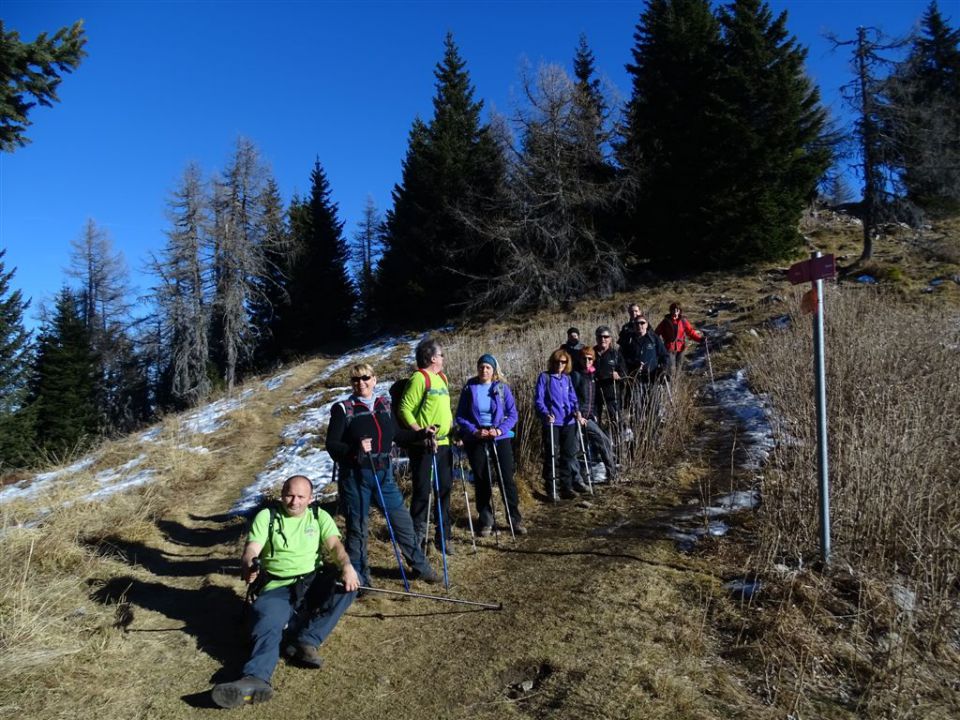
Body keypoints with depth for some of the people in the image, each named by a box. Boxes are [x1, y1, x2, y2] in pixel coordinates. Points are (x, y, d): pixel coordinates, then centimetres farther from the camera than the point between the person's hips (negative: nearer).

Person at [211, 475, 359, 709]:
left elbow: (334, 545, -6)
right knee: (268, 626, -30)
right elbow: (250, 552, -8)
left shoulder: (319, 516, 8)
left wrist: (346, 565, -29)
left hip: (314, 583, 2)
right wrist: (249, 566, -34)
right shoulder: (266, 516, 3)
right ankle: (256, 679, -56)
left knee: (349, 581, -25)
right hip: (278, 588, -2)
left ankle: (305, 641, -27)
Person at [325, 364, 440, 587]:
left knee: (402, 520, 11)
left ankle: (420, 567, 29)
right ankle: (359, 580, 21)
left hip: (383, 474, 5)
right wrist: (355, 449, -27)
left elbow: (396, 434, 19)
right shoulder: (343, 409, -7)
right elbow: (331, 444, -10)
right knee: (358, 528, 5)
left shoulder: (384, 404, 7)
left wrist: (422, 434, 9)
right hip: (355, 476, -4)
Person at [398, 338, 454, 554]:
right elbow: (404, 410, -16)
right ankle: (418, 536, 12)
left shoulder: (442, 377, 15)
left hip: (443, 443, 8)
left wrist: (453, 429, 12)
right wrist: (420, 432, -23)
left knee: (445, 489, 12)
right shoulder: (419, 378, -11)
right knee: (422, 490, -1)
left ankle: (443, 536, 23)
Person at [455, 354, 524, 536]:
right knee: (481, 480, 7)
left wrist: (500, 430, -16)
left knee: (507, 478, 0)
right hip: (476, 439, 0)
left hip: (500, 438, 0)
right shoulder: (469, 388, -2)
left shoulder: (503, 388, -1)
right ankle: (486, 521, 19)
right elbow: (460, 416, -1)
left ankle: (516, 519, 13)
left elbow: (512, 414, 0)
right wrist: (474, 431, -15)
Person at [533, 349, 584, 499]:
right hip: (551, 423, -5)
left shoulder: (567, 378, 13)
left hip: (568, 422, 5)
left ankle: (566, 487, 21)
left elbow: (572, 398, 12)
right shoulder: (544, 377, -3)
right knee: (551, 456, -1)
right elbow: (538, 400, -8)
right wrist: (545, 413, -24)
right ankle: (551, 490, 8)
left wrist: (576, 410, -8)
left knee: (568, 455, 10)